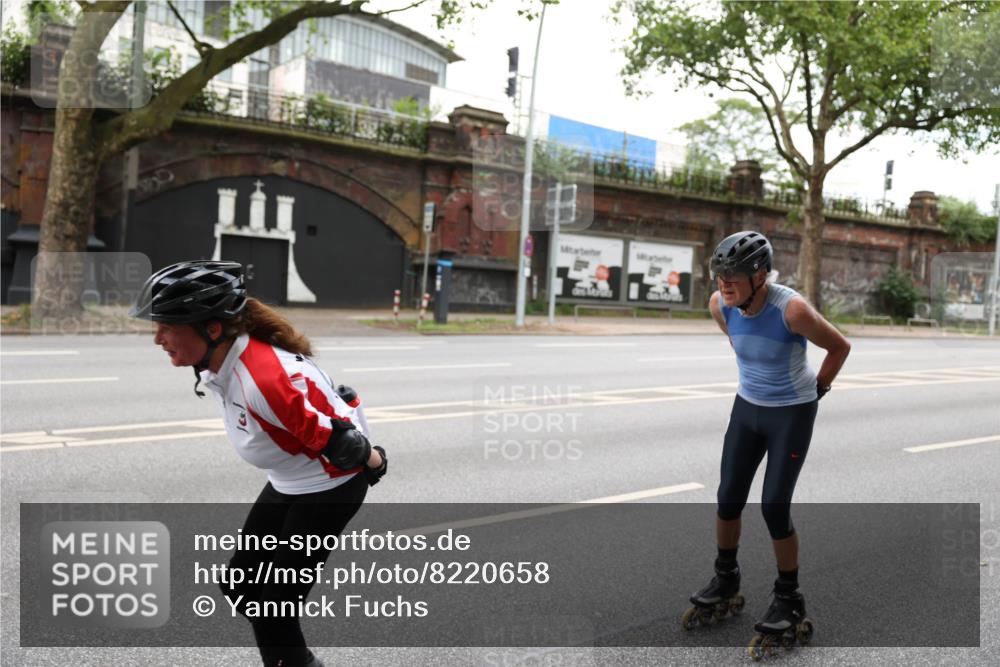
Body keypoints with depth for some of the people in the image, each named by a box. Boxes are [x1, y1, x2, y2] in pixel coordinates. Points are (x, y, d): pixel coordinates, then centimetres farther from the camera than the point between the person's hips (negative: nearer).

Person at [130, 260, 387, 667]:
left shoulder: (265, 378, -36)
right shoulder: (221, 361, -7)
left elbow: (339, 440, -29)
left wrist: (374, 464, -12)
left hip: (330, 487, -9)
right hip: (288, 482, 9)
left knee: (274, 609, -1)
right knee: (239, 584, 16)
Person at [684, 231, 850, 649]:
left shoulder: (792, 309, -28)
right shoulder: (719, 304, -13)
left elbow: (840, 347, -10)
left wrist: (817, 389, 1)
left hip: (793, 413, -5)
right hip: (747, 406, 5)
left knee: (774, 507, -6)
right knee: (728, 498, 4)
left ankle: (789, 599, 15)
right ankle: (726, 581, 27)